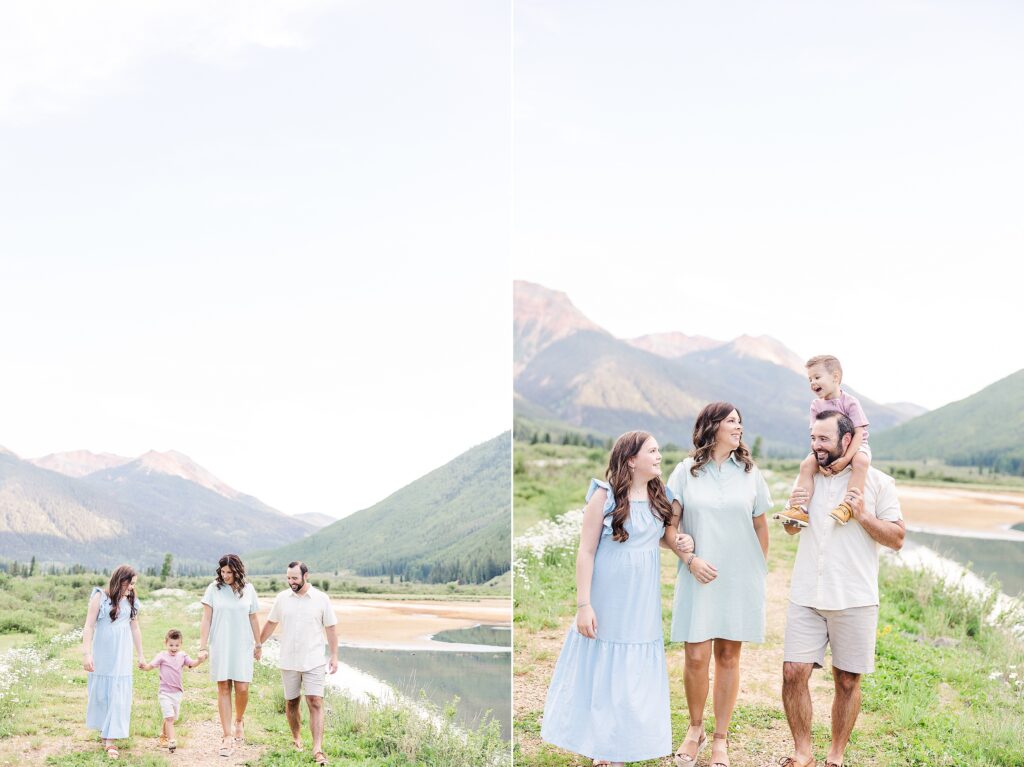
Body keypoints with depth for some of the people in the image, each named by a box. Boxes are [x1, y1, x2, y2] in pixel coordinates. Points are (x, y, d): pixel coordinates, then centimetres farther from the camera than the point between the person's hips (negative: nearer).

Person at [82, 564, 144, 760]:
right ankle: (104, 730, 28)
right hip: (102, 654, -3)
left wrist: (140, 655, 16)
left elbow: (135, 629, 13)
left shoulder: (131, 601, 5)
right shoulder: (100, 597, -7)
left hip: (122, 655, 3)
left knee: (119, 694, -3)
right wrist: (86, 653, -15)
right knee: (100, 691, 7)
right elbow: (89, 626, -9)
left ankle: (110, 740, -2)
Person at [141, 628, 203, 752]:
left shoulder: (182, 656, 7)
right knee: (169, 717, -16)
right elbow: (151, 665, -15)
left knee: (171, 718, 16)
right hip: (164, 692, -5)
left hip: (177, 692, 5)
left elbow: (192, 663, -3)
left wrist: (199, 660, -24)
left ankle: (163, 737, 37)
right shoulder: (162, 656, -6)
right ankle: (171, 741, -18)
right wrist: (144, 666, -37)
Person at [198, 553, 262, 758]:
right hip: (219, 647, -1)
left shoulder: (248, 590, 2)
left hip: (242, 646, 1)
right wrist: (203, 647, -6)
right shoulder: (214, 589, -2)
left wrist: (258, 644, 14)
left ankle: (239, 721, 27)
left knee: (242, 688, -4)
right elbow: (206, 619, -1)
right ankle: (227, 737, 5)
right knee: (223, 689, 0)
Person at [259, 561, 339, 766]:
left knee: (315, 703, -11)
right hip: (288, 662, 3)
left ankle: (318, 749, -16)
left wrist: (334, 656, -4)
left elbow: (331, 629, 0)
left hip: (314, 662, -3)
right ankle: (296, 738, 31)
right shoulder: (282, 598, 2)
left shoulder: (321, 599, -4)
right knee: (291, 703, 11)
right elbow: (271, 623, 14)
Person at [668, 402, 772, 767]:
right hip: (699, 577, -2)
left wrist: (760, 570, 10)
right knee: (696, 657, -4)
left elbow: (760, 525, 12)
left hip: (741, 579, 2)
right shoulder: (687, 471, 0)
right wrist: (691, 559, -10)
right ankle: (695, 728, 19)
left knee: (728, 656, 5)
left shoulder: (749, 473, 6)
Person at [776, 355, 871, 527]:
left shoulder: (850, 402, -12)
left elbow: (858, 433, -18)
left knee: (861, 461, -37)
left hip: (854, 446, -4)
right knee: (806, 464, -20)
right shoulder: (816, 405, 2)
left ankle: (847, 505, -41)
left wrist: (845, 458, -28)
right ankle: (799, 508, -27)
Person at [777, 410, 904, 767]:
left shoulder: (877, 482, -2)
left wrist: (863, 515, -17)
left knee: (847, 681, 5)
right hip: (806, 597, 3)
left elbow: (896, 539, -4)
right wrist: (793, 510, 1)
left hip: (854, 600, -3)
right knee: (793, 672, -4)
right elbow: (791, 530, 24)